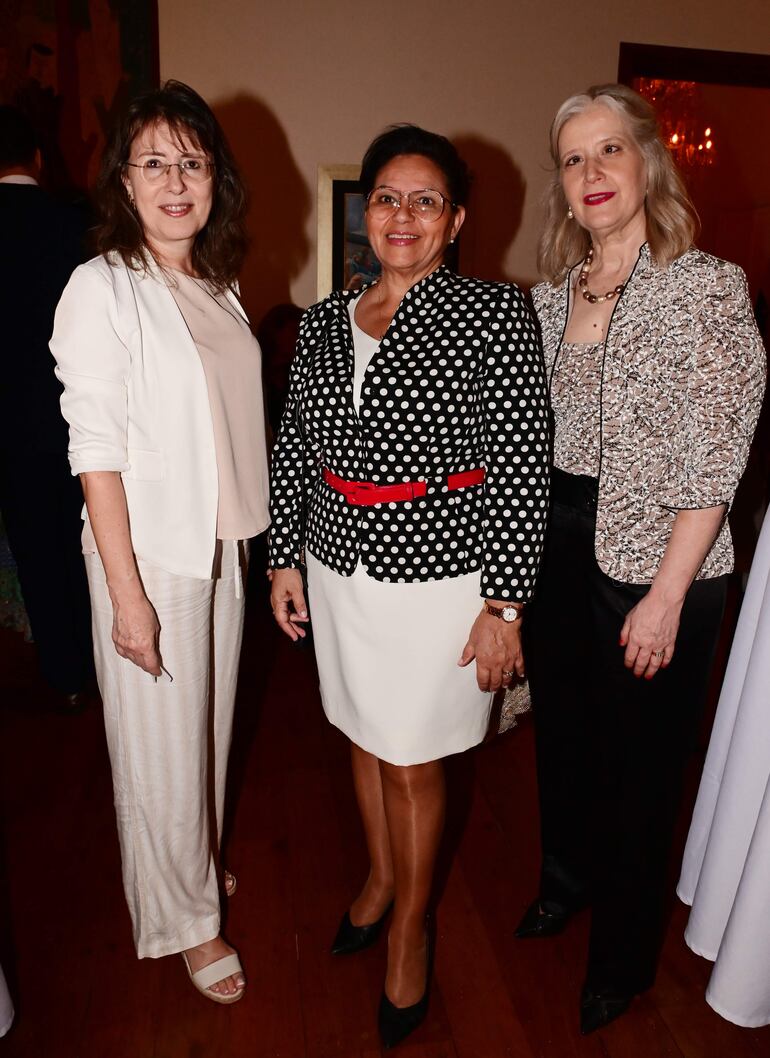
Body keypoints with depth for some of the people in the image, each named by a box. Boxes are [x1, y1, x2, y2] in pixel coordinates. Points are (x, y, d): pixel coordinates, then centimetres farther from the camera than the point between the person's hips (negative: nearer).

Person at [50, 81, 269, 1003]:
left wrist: (253, 540, 11)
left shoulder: (216, 286, 9)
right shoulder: (102, 289, -11)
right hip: (151, 555, -6)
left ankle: (200, 862, 46)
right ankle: (184, 918, 33)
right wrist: (126, 593, -17)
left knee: (211, 723, 20)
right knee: (162, 748, 9)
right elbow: (96, 451, -15)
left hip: (224, 545, 6)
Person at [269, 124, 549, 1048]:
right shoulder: (324, 321, 6)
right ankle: (379, 876, 48)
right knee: (364, 736, 20)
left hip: (439, 573, -4)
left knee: (411, 758, 9)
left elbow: (523, 466, -12)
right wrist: (284, 559, 7)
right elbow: (295, 446, 10)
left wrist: (503, 602, -14)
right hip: (338, 568, 5)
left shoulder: (493, 314, -9)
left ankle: (409, 923, 37)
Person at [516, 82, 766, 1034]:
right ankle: (566, 876, 50)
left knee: (640, 760, 11)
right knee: (562, 731, 21)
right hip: (553, 551, 5)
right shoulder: (550, 296, 6)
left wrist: (666, 596, -17)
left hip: (652, 565, -5)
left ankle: (623, 954, 38)